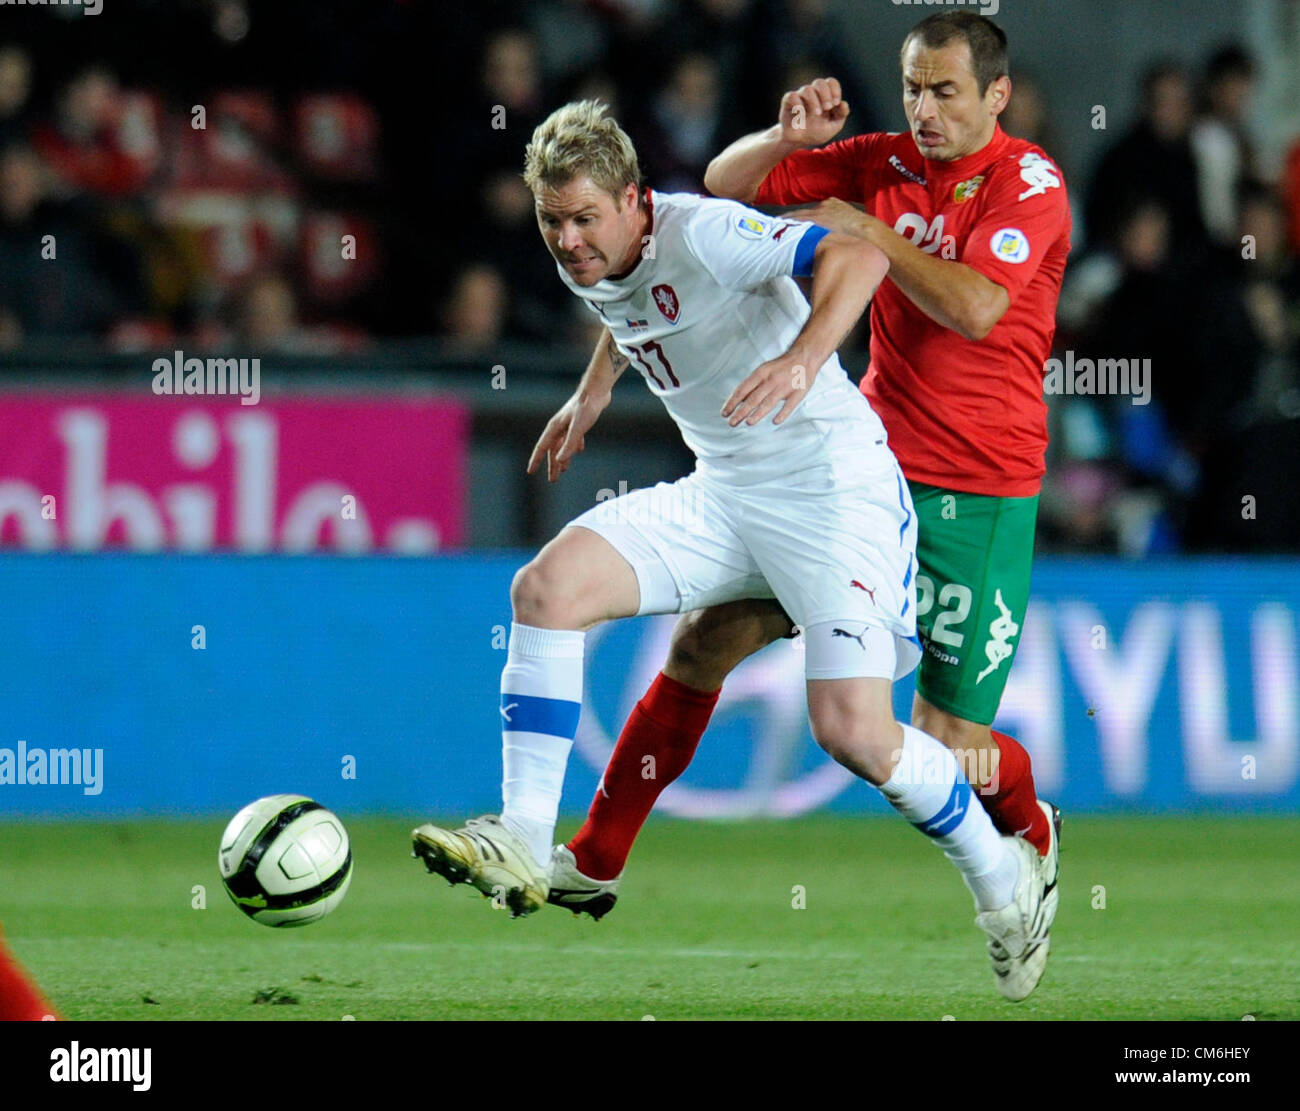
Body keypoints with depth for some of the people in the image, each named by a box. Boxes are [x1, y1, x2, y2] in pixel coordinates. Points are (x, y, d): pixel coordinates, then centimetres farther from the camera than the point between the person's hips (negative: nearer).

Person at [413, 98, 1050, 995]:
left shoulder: (701, 234, -21)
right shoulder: (586, 265, 4)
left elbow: (857, 256, -35)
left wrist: (802, 360, -49)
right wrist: (595, 388, 35)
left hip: (834, 486, -7)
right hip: (719, 495, 8)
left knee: (852, 729, -18)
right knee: (546, 589, -13)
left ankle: (1005, 879, 9)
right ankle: (523, 848, -13)